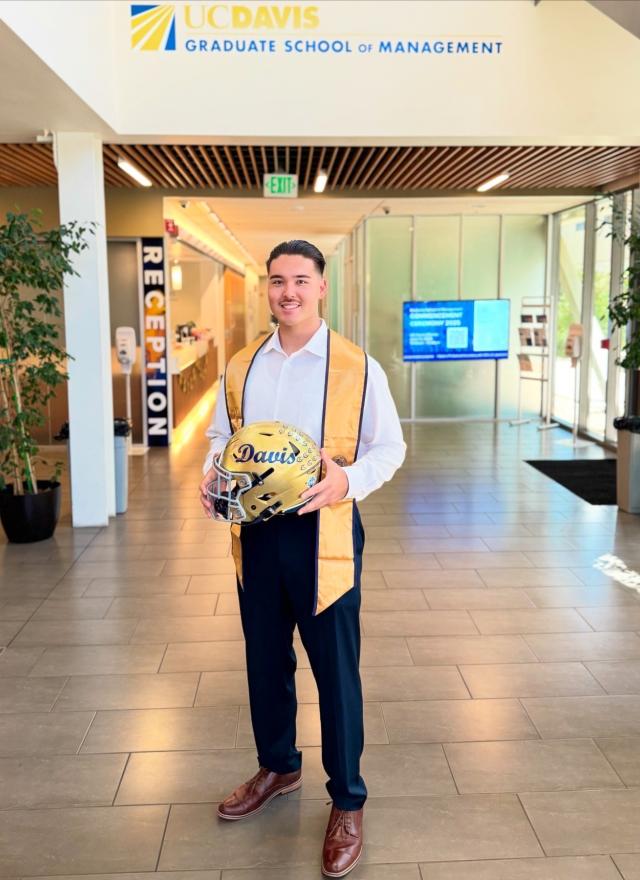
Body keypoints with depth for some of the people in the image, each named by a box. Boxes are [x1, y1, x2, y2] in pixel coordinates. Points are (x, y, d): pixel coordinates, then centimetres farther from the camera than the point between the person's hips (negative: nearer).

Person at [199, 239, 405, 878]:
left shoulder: (358, 367, -7)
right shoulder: (241, 367, 7)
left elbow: (388, 446, -4)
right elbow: (221, 433, 17)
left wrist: (350, 479, -23)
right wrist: (213, 472, -4)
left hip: (324, 535, -4)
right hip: (256, 532, 5)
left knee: (335, 670, 6)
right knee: (265, 661, 19)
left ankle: (347, 802, 24)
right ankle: (277, 767, 43)